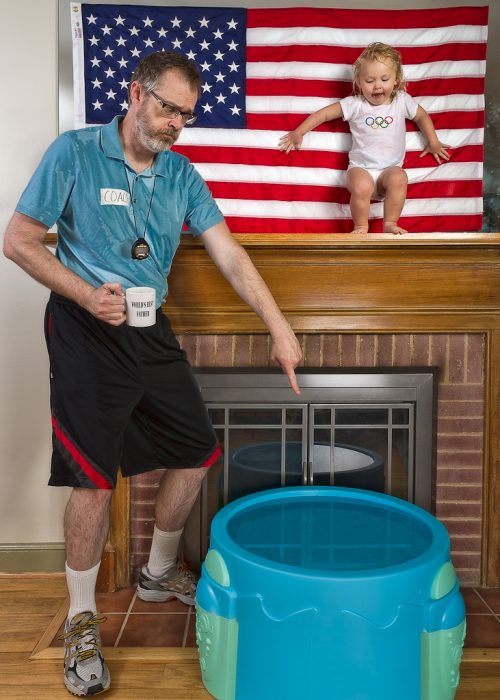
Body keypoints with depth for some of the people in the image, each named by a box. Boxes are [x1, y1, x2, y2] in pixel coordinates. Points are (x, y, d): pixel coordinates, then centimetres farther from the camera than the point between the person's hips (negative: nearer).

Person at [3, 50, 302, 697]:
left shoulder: (181, 174, 8)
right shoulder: (74, 153, -5)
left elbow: (229, 255, 2)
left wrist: (278, 328, -7)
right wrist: (87, 296, -19)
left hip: (151, 332, 6)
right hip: (85, 333, -6)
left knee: (197, 453, 8)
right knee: (94, 478, -7)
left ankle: (159, 573, 33)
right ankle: (81, 618, 16)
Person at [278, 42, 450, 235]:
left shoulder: (402, 101, 7)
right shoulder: (355, 104, 1)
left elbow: (422, 116, 23)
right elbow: (324, 114, 4)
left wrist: (433, 143, 19)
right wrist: (298, 133, 2)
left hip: (391, 167, 2)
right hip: (361, 168, -1)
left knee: (399, 178, -35)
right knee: (361, 187, -37)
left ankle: (390, 224, -16)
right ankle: (361, 228, -11)